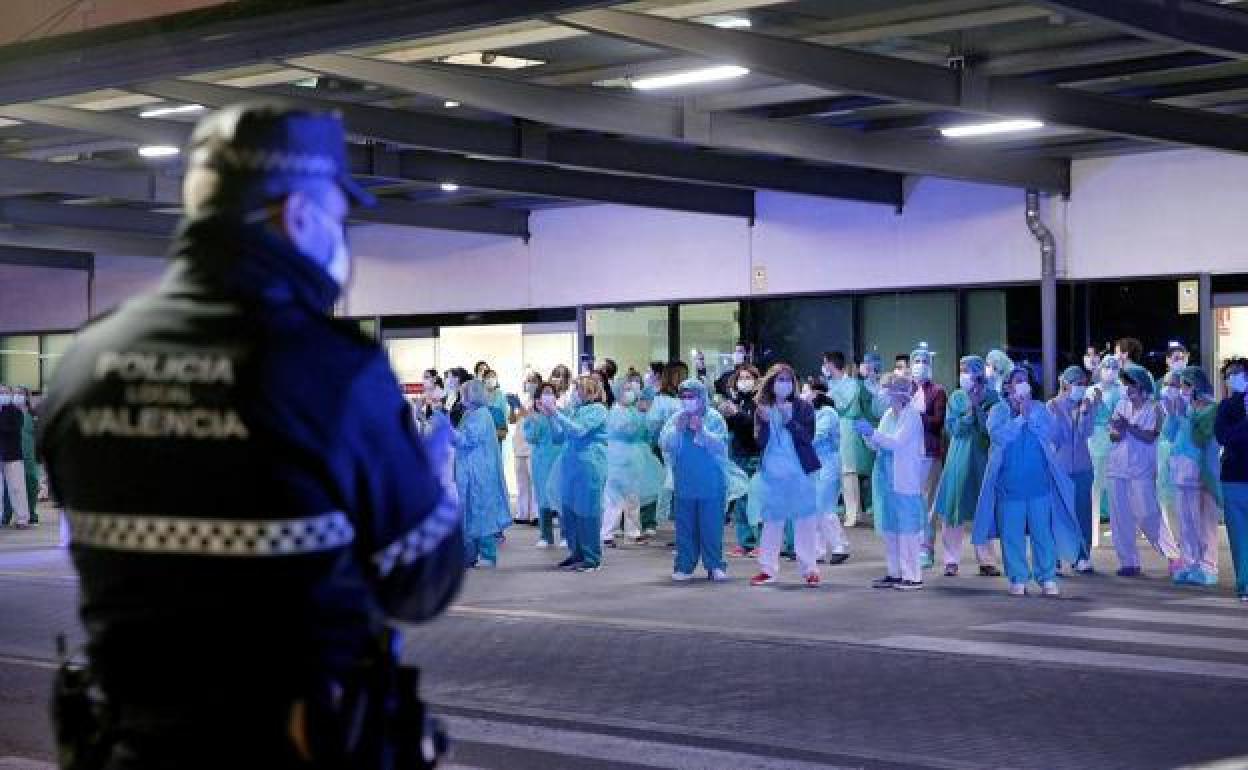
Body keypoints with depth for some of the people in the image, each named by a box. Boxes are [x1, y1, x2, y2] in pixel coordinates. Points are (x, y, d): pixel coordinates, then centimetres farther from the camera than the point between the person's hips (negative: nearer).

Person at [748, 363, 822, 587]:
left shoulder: (803, 408, -1)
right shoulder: (763, 409, 5)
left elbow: (808, 437, -10)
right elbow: (760, 441, -2)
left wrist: (789, 420, -21)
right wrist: (765, 421, -19)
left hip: (800, 473, -2)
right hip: (772, 474, 2)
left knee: (805, 522, -1)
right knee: (771, 522, 8)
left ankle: (809, 569, 4)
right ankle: (768, 569, 14)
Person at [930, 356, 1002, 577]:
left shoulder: (991, 397, 1)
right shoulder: (956, 397, 5)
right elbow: (952, 428, -3)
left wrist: (978, 406, -15)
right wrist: (969, 411, -14)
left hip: (984, 458, -1)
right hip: (959, 459, 1)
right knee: (954, 510, 0)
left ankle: (985, 560, 10)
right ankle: (951, 560, 7)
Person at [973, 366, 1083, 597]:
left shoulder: (1039, 409, 9)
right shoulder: (998, 411, 4)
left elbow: (1048, 433, -6)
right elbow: (998, 435, -13)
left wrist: (1029, 415, -13)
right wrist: (1020, 417, -13)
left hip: (1039, 482, 1)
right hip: (1009, 482, -1)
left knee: (1043, 532, 0)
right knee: (1012, 534, 2)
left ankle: (1048, 579, 8)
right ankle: (1018, 580, 11)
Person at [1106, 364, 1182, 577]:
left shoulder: (1153, 409, -3)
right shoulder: (1122, 404, 10)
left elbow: (1149, 436, -14)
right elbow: (1113, 435, 9)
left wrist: (1128, 426, -17)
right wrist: (1116, 431, -13)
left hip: (1142, 469, -5)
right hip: (1117, 468, 5)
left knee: (1148, 515, -7)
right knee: (1120, 516, 3)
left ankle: (1173, 556, 5)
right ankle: (1128, 562, 10)